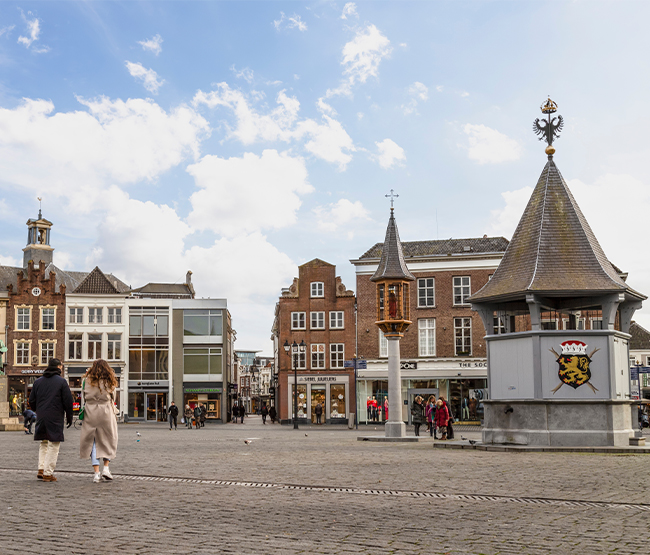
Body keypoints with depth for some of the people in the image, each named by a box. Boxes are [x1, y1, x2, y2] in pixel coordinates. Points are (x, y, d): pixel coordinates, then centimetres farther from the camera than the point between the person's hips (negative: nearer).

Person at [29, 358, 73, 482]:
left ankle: (41, 469, 11)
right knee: (53, 445, 0)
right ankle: (48, 473, -1)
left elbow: (31, 401, 12)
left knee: (43, 444, 18)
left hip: (41, 417, 5)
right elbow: (68, 401, -6)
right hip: (55, 418, -5)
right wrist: (69, 417, 5)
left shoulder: (38, 382, 10)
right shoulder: (61, 382, -4)